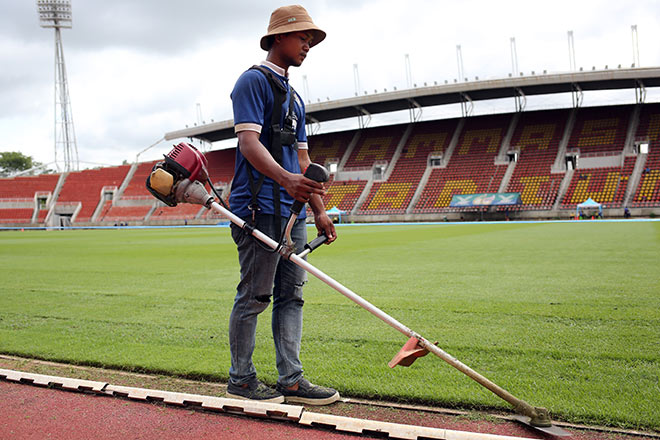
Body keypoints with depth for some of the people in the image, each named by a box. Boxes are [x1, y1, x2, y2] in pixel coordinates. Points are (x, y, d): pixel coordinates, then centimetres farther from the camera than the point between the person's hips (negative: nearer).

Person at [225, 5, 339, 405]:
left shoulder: (295, 97, 24)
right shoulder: (254, 80, -3)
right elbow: (248, 143, -17)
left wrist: (320, 210, 17)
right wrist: (286, 178, -33)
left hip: (293, 211, 9)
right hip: (260, 208, -9)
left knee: (292, 295, 8)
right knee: (255, 295, -3)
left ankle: (292, 380, 14)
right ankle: (241, 380, 10)